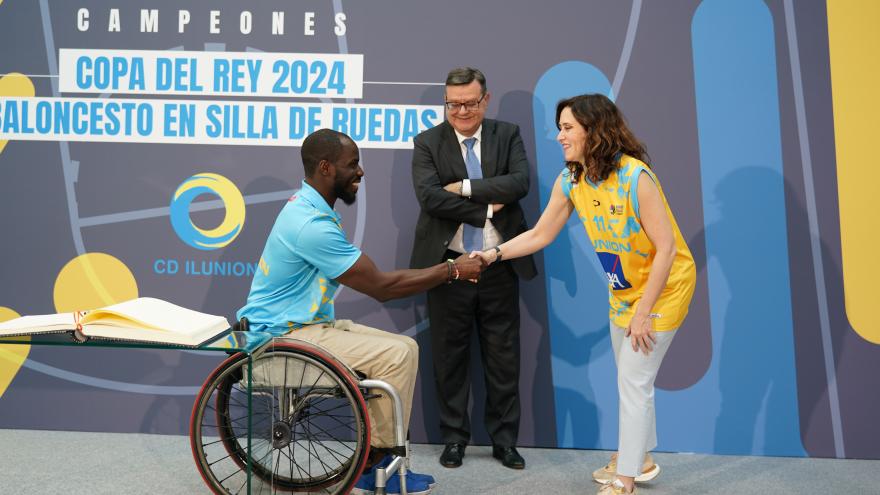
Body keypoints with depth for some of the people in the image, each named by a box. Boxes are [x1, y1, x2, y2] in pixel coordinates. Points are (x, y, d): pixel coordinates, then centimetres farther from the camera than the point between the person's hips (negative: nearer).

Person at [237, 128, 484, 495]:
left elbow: (373, 279, 10)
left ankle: (377, 462, 7)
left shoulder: (311, 208, 8)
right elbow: (380, 287, -21)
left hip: (307, 323, 10)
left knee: (405, 348, 2)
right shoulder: (311, 223, -24)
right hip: (285, 336, -10)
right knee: (395, 356, -18)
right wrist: (452, 270, -13)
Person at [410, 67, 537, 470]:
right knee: (449, 356, 9)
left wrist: (466, 188, -16)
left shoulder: (508, 135, 5)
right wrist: (487, 209, -15)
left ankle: (504, 439, 24)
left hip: (500, 266, 1)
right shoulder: (427, 143, 0)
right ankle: (454, 437, 25)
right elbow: (429, 196, -15)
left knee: (503, 357, 9)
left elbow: (520, 183, -11)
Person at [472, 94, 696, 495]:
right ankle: (639, 460, 38)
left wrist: (643, 312, -23)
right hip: (623, 288, 7)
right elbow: (540, 235, -2)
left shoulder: (635, 176, -29)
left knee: (634, 381, -4)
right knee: (630, 379, 18)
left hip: (665, 285, -7)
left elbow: (666, 248, -26)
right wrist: (494, 254, -13)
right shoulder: (570, 180, -9)